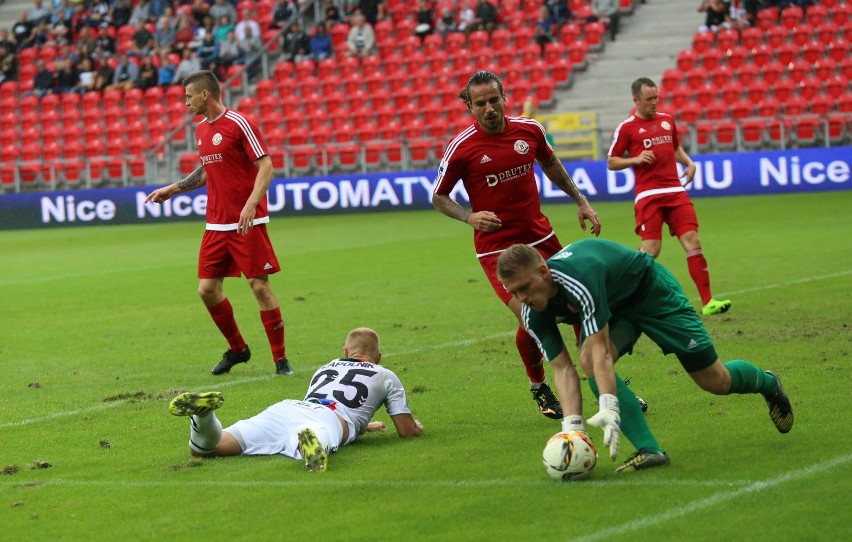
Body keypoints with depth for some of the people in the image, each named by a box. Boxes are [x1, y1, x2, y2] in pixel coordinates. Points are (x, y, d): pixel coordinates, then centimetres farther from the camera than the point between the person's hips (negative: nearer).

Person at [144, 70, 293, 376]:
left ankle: (280, 359, 2)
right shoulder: (201, 129, 14)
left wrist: (250, 205, -26)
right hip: (216, 224, 8)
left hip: (247, 224, -8)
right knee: (207, 289, 4)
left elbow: (266, 166, -15)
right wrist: (171, 189, 27)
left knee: (260, 286, -8)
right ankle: (237, 349, 23)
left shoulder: (239, 124, -11)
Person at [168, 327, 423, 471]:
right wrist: (415, 426, 53)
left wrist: (363, 425, 68)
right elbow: (408, 431, 29)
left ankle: (204, 417, -40)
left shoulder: (326, 367, 42)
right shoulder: (386, 376, 30)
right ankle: (312, 442, -76)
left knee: (201, 448, -9)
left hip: (286, 408, 4)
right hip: (329, 419, -4)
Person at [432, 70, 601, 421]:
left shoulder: (529, 129, -2)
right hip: (496, 247, -4)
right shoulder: (462, 147, -13)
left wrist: (580, 201, 16)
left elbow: (551, 165, 19)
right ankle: (538, 386, 12)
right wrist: (469, 217, -18)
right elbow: (438, 197, -1)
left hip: (541, 237, 4)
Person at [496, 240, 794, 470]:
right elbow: (562, 368, -19)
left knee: (716, 382, 2)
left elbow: (601, 348, -44)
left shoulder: (579, 275, -43)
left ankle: (766, 382, 39)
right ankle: (649, 449, -19)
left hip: (653, 291, -5)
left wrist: (608, 409, -50)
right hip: (615, 306, 6)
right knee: (589, 361, -26)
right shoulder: (533, 313, -21)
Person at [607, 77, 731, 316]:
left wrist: (689, 163, 11)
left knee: (693, 241, -7)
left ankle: (707, 301, -9)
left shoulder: (667, 120, 14)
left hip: (675, 191, 4)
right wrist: (636, 159, -13)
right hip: (648, 195, -4)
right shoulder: (626, 128, 0)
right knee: (651, 249, -12)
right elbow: (611, 162, 3)